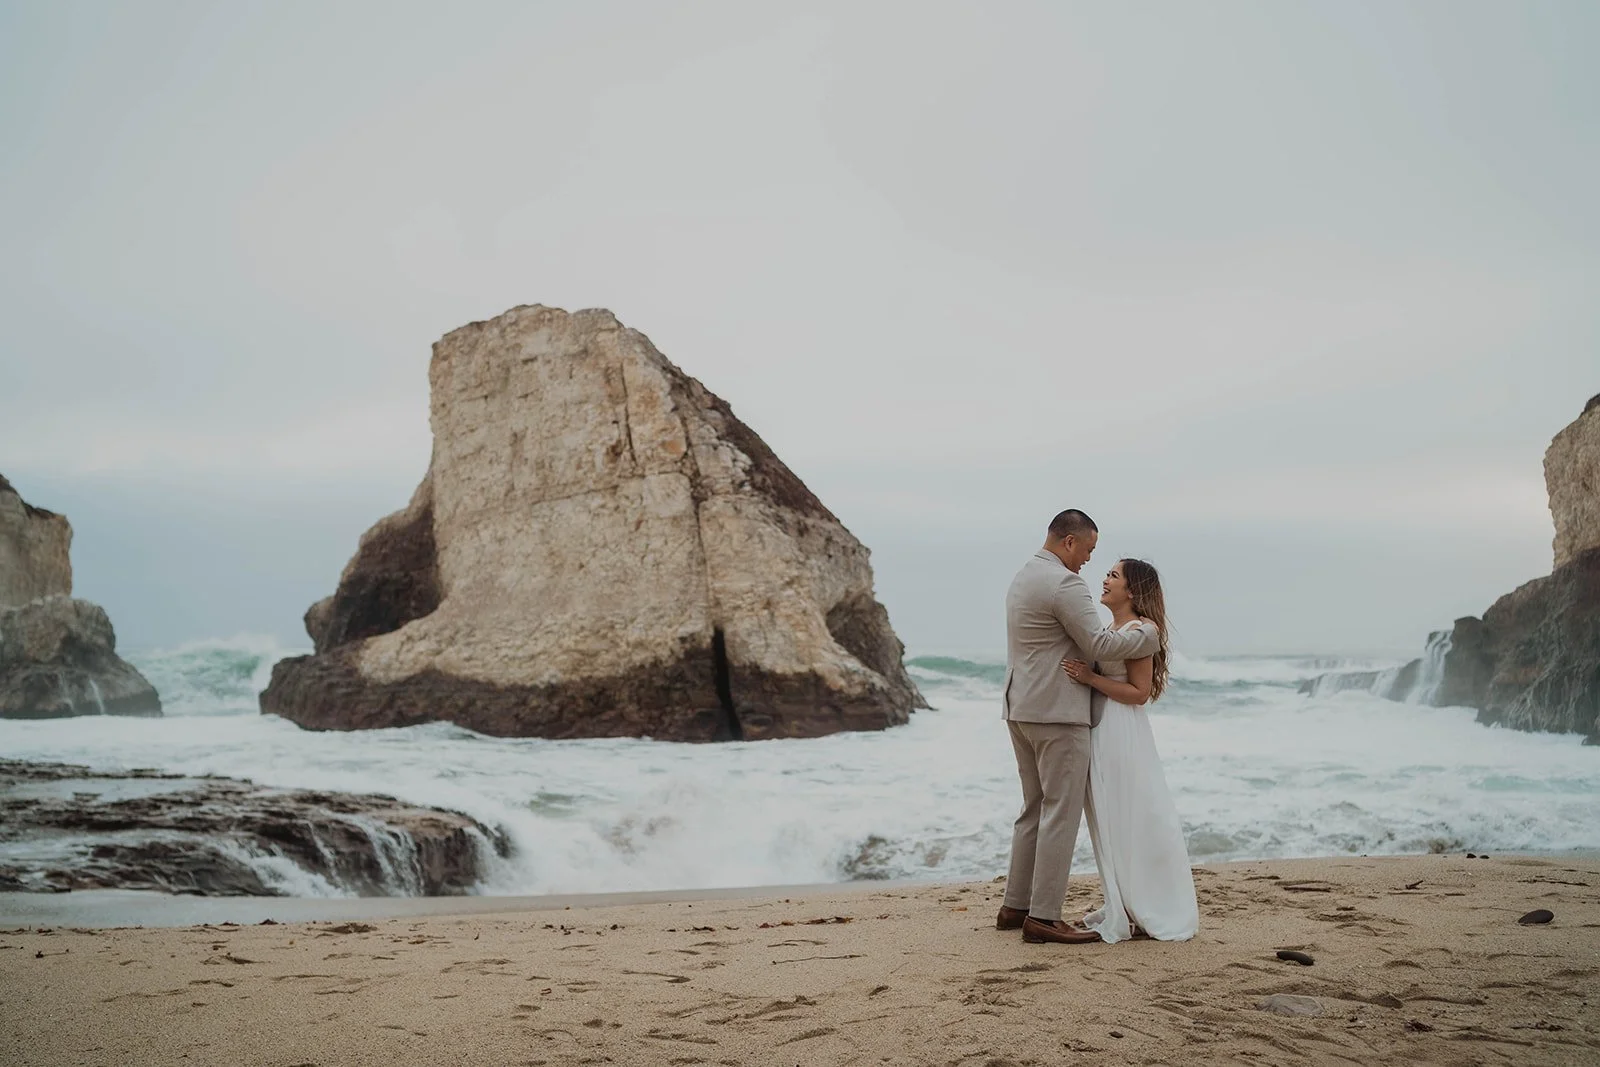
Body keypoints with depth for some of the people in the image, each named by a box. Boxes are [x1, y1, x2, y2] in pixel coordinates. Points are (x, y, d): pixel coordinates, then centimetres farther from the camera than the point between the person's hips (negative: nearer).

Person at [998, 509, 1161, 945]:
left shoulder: (1022, 578, 16)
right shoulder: (1065, 583, -15)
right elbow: (1098, 644, -17)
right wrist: (1145, 635, -2)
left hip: (1022, 709, 10)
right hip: (1057, 713, -10)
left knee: (1035, 809, 16)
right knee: (1061, 812, -6)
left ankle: (1016, 906, 18)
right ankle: (1043, 917, -6)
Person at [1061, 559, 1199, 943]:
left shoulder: (1139, 630, -13)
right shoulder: (1111, 630, 14)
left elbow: (1139, 692, -17)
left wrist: (1090, 678, -21)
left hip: (1123, 734, -9)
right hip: (1101, 731, 9)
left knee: (1131, 820, -2)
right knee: (1111, 823, 13)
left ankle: (1147, 915, 7)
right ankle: (1123, 907, 21)